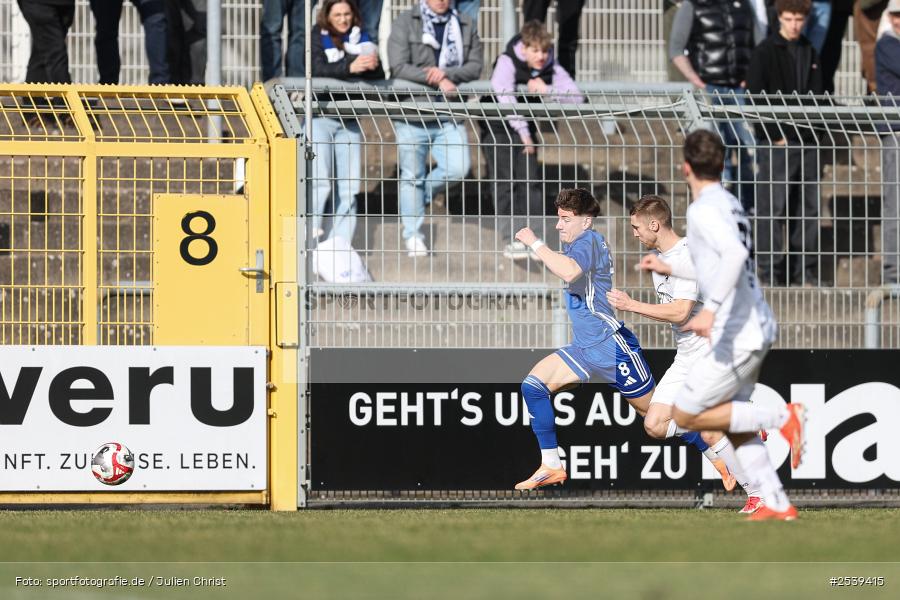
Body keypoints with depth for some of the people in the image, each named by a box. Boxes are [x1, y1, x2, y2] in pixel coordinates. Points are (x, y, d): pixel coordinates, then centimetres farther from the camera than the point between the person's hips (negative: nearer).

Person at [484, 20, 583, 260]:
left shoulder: (551, 68, -6)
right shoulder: (507, 63, -18)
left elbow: (577, 96, -11)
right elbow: (505, 98, -27)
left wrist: (547, 90, -27)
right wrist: (524, 134, -25)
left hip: (525, 128, 4)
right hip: (498, 126, -4)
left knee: (532, 182, -3)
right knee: (506, 182, -9)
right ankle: (511, 240, -8)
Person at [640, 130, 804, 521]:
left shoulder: (705, 210, -13)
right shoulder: (730, 206, 16)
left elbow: (734, 254, -32)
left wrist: (711, 309, -39)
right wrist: (670, 269, 38)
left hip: (736, 337, -9)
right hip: (757, 328, 9)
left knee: (685, 415, -1)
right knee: (735, 424, 18)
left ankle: (782, 418, -7)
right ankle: (776, 504, 14)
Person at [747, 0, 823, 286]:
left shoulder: (809, 52, 14)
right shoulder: (765, 52, -5)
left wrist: (813, 130, 4)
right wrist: (774, 136, -12)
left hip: (807, 141, 6)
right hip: (777, 142, -6)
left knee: (808, 207, 7)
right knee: (773, 207, -5)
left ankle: (805, 270, 13)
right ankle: (771, 271, -1)